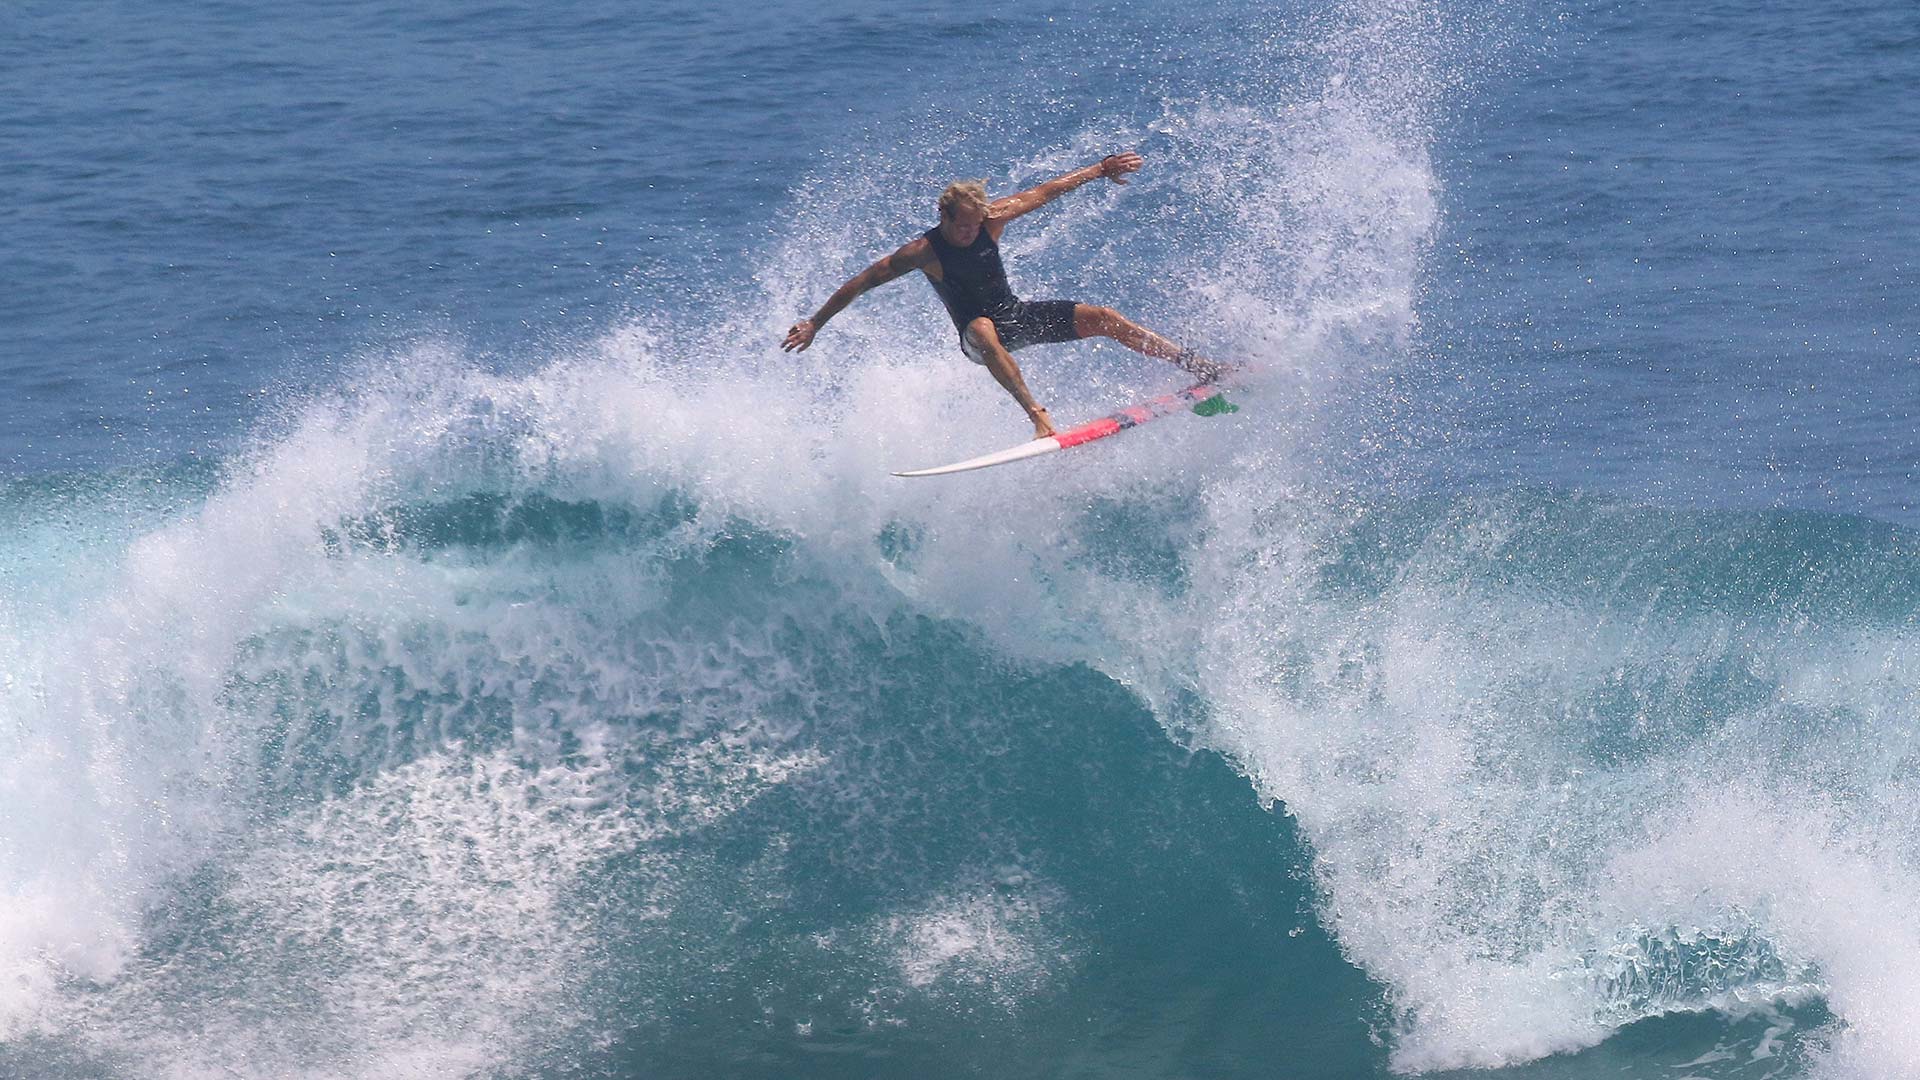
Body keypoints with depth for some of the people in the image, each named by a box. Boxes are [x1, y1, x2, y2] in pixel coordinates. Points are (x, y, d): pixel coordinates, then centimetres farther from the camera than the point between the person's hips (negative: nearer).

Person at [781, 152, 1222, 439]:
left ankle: (1198, 367, -6)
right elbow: (860, 283, -15)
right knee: (983, 330, -43)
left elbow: (1045, 192, 3)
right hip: (979, 333, -5)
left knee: (1102, 318, -9)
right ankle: (1038, 417, -55)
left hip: (1017, 316, 5)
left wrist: (1100, 170, 6)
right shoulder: (922, 252, -19)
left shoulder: (993, 219, -8)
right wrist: (815, 323, -16)